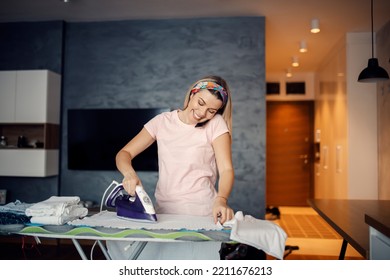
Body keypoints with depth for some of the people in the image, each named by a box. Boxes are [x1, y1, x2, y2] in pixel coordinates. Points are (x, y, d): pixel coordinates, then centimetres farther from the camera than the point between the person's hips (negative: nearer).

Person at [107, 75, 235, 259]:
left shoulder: (216, 124, -2)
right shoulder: (162, 121, 5)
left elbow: (226, 169, -11)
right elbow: (124, 154, 4)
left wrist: (221, 200, -31)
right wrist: (129, 173, -18)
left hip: (201, 214, -2)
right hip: (163, 211, 3)